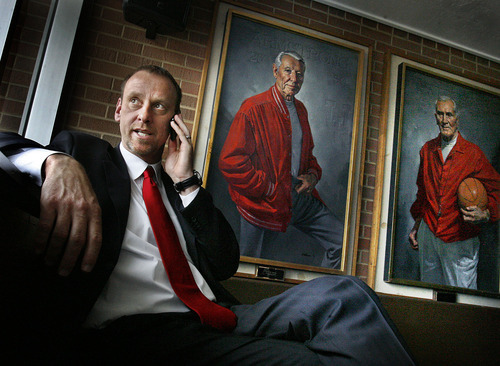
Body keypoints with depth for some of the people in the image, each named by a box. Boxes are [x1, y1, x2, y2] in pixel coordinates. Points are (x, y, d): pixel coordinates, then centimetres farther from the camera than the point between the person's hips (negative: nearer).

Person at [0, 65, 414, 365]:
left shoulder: (181, 186, 23)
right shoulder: (83, 151, 16)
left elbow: (225, 264, 13)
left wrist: (186, 182, 7)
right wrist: (56, 163, -18)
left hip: (216, 323, 6)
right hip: (130, 328, -5)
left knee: (343, 292, -15)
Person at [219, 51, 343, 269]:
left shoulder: (300, 109, 14)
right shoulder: (254, 108, -10)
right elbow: (230, 162, -17)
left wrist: (313, 175, 5)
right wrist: (269, 190, -16)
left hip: (302, 196, 7)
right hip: (265, 203, -6)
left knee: (342, 242, 6)